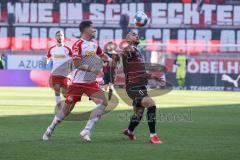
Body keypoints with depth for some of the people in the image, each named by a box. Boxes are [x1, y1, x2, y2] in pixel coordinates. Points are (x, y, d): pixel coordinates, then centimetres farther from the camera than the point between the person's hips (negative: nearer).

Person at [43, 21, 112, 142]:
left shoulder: (94, 43, 9)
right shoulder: (78, 45, -15)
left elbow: (101, 55, 23)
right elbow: (77, 64, -20)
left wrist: (109, 59, 1)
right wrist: (94, 69, -24)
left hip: (91, 82, 6)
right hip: (78, 82, -6)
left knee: (103, 102, -11)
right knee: (67, 109, 1)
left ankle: (86, 131, -9)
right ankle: (50, 130, 22)